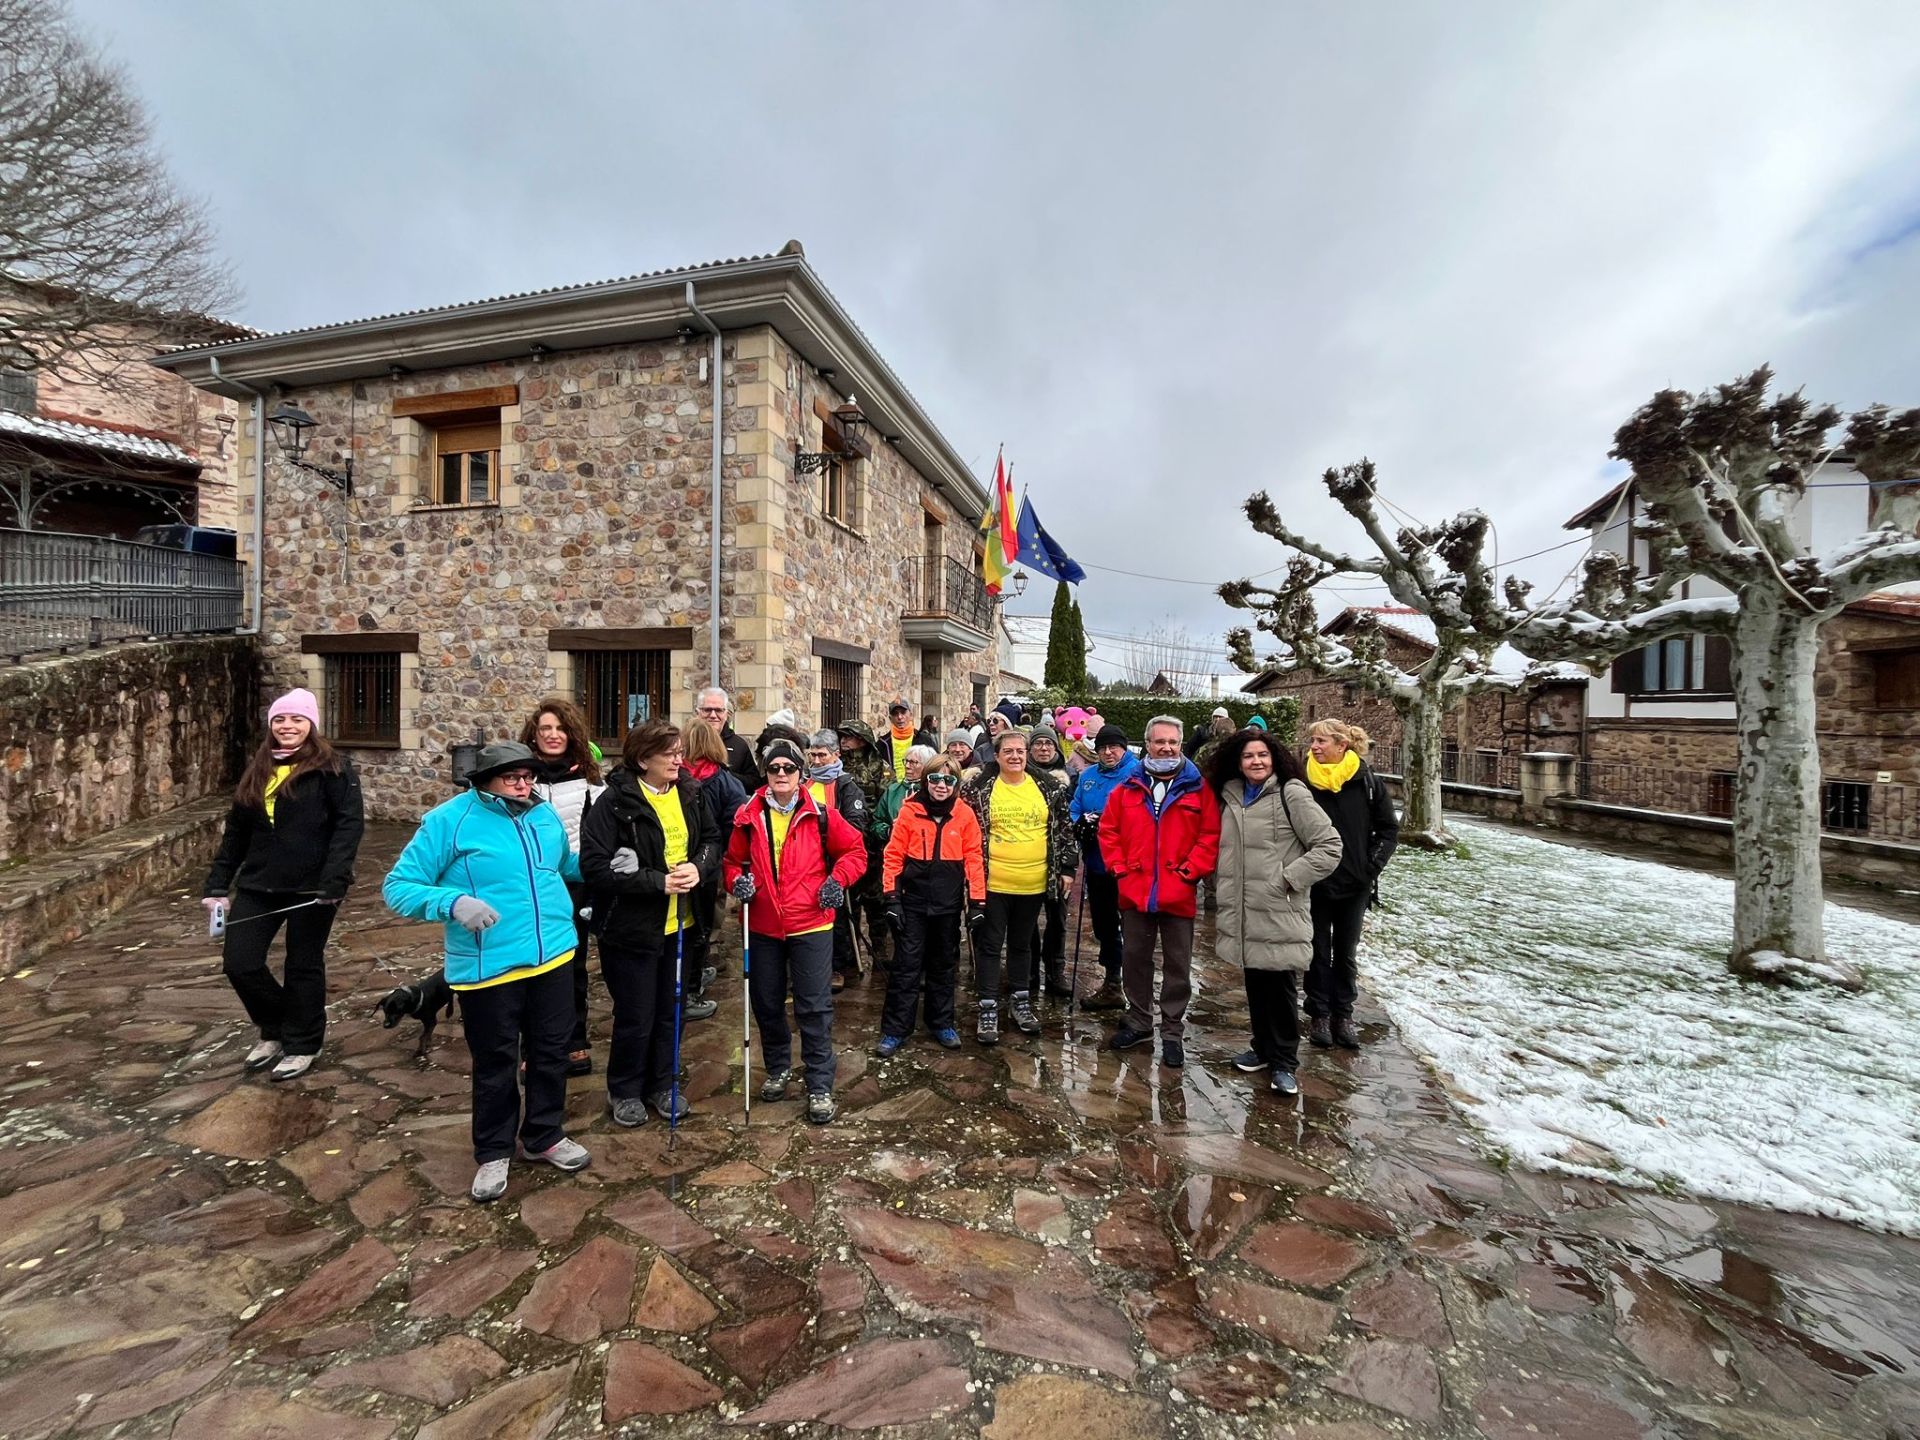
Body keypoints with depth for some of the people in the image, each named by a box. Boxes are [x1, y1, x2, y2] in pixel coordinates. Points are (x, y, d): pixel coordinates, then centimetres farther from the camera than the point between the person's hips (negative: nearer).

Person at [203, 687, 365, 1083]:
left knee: (303, 967, 7)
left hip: (311, 886, -6)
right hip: (258, 885, 6)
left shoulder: (332, 769, -8)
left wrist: (334, 881, -25)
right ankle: (275, 1030, 29)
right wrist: (217, 884, 11)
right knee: (239, 962, 4)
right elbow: (235, 832, 17)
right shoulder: (256, 771, 12)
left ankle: (301, 1045, 24)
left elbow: (350, 824, -16)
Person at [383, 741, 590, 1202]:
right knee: (495, 1063, 13)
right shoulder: (450, 820, -12)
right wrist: (453, 902, -29)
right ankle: (493, 1152, 36)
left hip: (554, 957, 5)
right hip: (489, 967, -5)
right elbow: (397, 886, -11)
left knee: (551, 1051, 18)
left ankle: (545, 1136, 39)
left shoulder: (545, 814, 5)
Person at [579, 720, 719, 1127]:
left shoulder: (689, 792, -1)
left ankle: (661, 1084, 38)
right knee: (635, 1017, 9)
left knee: (670, 1010, 18)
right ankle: (624, 1091, 34)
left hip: (678, 922, 5)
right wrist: (658, 881, -23)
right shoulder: (615, 801, -17)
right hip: (631, 926, -5)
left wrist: (699, 867, -14)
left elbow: (712, 839, 8)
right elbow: (595, 866, -20)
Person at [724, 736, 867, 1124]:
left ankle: (820, 1087, 15)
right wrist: (737, 880, -9)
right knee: (766, 1004, 17)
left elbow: (855, 849, 3)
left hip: (810, 925, -3)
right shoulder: (748, 816, 1)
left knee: (815, 1007, 1)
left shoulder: (820, 814, -6)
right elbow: (733, 860, 12)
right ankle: (778, 1068, 40)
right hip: (763, 927, 3)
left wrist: (838, 878, -12)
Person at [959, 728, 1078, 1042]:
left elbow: (1064, 829, 9)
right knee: (990, 945, 6)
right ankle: (988, 1009, 17)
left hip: (1034, 884, 3)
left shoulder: (1048, 788, 2)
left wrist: (1066, 867, 6)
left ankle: (1021, 1002, 32)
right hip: (993, 883, -3)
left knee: (1022, 944, 18)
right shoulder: (979, 789, -6)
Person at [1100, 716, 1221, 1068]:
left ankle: (1172, 1033, 23)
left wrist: (1190, 871, -11)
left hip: (1178, 895, -2)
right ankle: (1139, 1022, 31)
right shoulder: (1128, 788, 5)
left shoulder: (1199, 789, -2)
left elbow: (1211, 835, -5)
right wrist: (1120, 868, -1)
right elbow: (1108, 830, 7)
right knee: (1134, 959, 14)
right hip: (1134, 893, 2)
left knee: (1177, 966, 9)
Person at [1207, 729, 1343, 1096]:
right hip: (1242, 916, 5)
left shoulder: (1291, 794, -9)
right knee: (1254, 986, 16)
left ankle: (1284, 1063, 20)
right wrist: (1223, 890, 14)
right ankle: (1263, 1048, 34)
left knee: (1280, 988, 4)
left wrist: (1287, 878, -14)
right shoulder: (1230, 796, 10)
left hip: (1280, 916, -5)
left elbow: (1329, 847, -11)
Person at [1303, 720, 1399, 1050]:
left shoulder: (1367, 781, -6)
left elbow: (1389, 829, 3)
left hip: (1355, 884, 1)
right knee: (1319, 951, 10)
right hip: (1315, 883, -1)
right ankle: (1320, 1014, 23)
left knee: (1346, 953, 14)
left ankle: (1343, 1015, 28)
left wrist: (1373, 865, -7)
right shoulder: (1304, 781, -7)